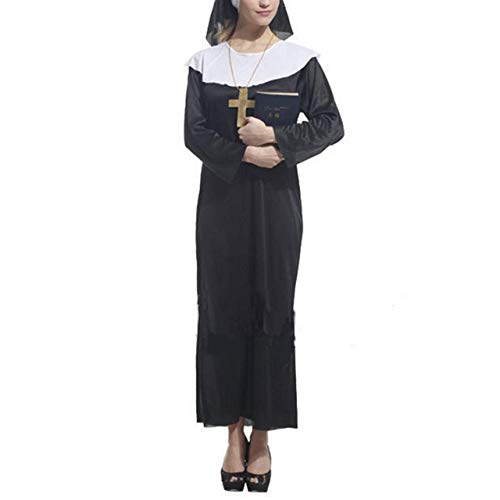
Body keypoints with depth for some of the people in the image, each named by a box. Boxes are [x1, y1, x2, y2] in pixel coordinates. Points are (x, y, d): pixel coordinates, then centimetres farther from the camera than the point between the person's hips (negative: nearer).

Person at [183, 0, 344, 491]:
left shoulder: (298, 58, 2)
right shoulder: (206, 62, 4)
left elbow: (331, 124, -2)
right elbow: (194, 133, -3)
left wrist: (275, 137, -15)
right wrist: (246, 154, -17)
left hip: (276, 202, -1)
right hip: (221, 202, 1)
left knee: (272, 311, 1)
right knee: (223, 310, 3)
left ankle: (262, 436, 13)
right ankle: (234, 432, 16)